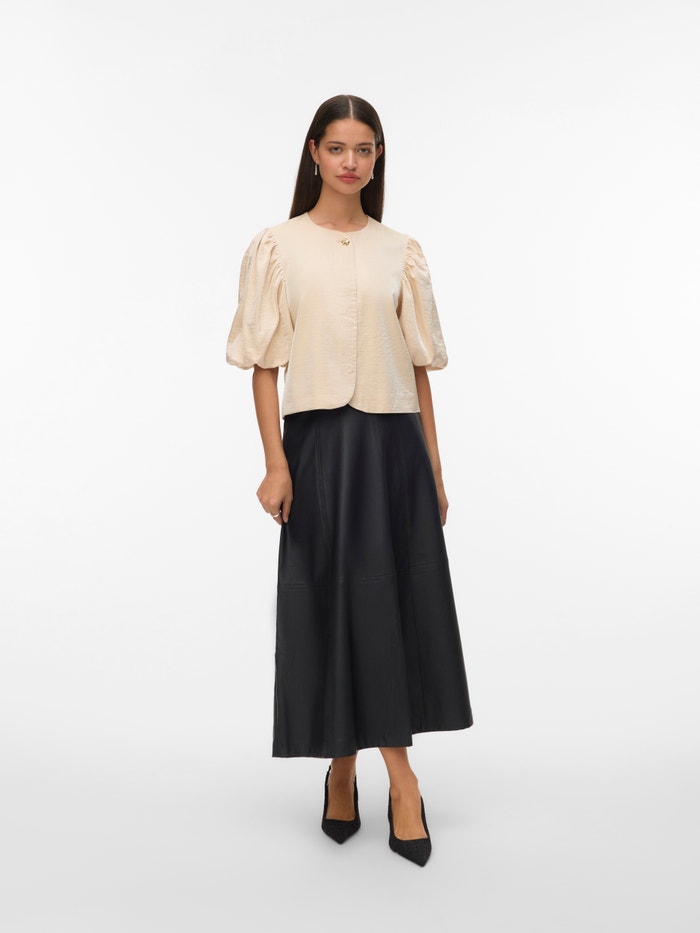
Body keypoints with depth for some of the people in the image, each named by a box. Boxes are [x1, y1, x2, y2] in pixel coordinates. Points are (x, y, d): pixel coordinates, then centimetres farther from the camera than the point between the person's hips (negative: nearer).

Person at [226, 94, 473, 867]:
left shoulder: (400, 253, 9)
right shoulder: (278, 248, 3)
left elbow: (419, 367, 9)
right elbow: (264, 365, -1)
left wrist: (434, 472, 7)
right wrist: (275, 464, -10)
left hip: (393, 445, 2)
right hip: (319, 443, -2)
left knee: (397, 606, 4)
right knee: (327, 607, 3)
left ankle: (398, 779, 19)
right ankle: (341, 769, 19)